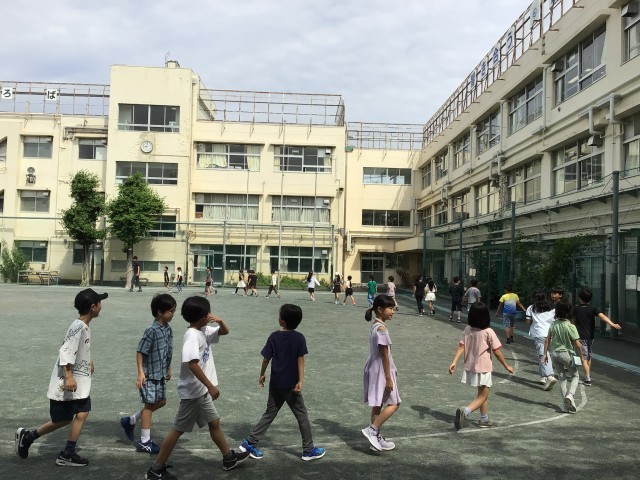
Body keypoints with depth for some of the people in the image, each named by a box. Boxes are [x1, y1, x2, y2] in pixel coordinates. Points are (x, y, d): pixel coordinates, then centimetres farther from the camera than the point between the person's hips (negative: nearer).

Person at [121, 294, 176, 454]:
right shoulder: (152, 331, -20)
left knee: (161, 402, 17)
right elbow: (140, 352, -18)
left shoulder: (168, 329, 4)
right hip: (150, 374, -8)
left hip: (161, 374, 8)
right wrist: (140, 372, -20)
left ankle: (130, 421, 31)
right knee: (149, 405, 1)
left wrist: (168, 369, 20)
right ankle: (144, 442, 14)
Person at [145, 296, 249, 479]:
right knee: (179, 429, 2)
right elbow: (192, 364, -31)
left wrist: (220, 322, -6)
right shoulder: (192, 335, -23)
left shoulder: (204, 331, 5)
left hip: (201, 390, 9)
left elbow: (225, 332, 18)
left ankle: (229, 458, 35)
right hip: (193, 391, -9)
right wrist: (211, 386, -29)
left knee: (214, 422, 20)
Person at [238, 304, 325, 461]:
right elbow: (300, 360, -14)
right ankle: (309, 450, 17)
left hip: (275, 384, 3)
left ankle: (249, 442, 16)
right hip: (291, 385, -3)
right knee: (302, 416, 10)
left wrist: (262, 375, 15)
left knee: (269, 414, 17)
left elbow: (266, 358, 1)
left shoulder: (274, 337, -4)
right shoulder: (299, 338, -11)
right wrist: (300, 380, -13)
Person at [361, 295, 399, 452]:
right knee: (393, 403, 1)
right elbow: (385, 356, -20)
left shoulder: (375, 326, 8)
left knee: (378, 404, 15)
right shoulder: (381, 328, -21)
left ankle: (376, 438, 22)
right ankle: (372, 430, -2)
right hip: (381, 371, -9)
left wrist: (392, 370, 22)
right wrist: (388, 378, -17)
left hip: (374, 369, 9)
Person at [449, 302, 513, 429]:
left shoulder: (467, 330, -3)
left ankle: (484, 420, 33)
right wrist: (506, 366, 2)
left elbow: (461, 347, -9)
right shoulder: (489, 332, -16)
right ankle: (465, 411, -20)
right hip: (483, 368, -6)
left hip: (470, 367, 6)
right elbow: (497, 352, -11)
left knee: (483, 394, 23)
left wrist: (454, 362, -10)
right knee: (482, 396, 4)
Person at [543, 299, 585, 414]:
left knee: (562, 378, 13)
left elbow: (547, 340, 2)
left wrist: (545, 354, 9)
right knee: (574, 376, 15)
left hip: (554, 354, 4)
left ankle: (565, 405, 13)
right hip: (566, 354, -4)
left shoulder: (553, 324, -1)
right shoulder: (571, 326, -15)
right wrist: (582, 356, 0)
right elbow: (577, 344, -13)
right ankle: (570, 394, -10)